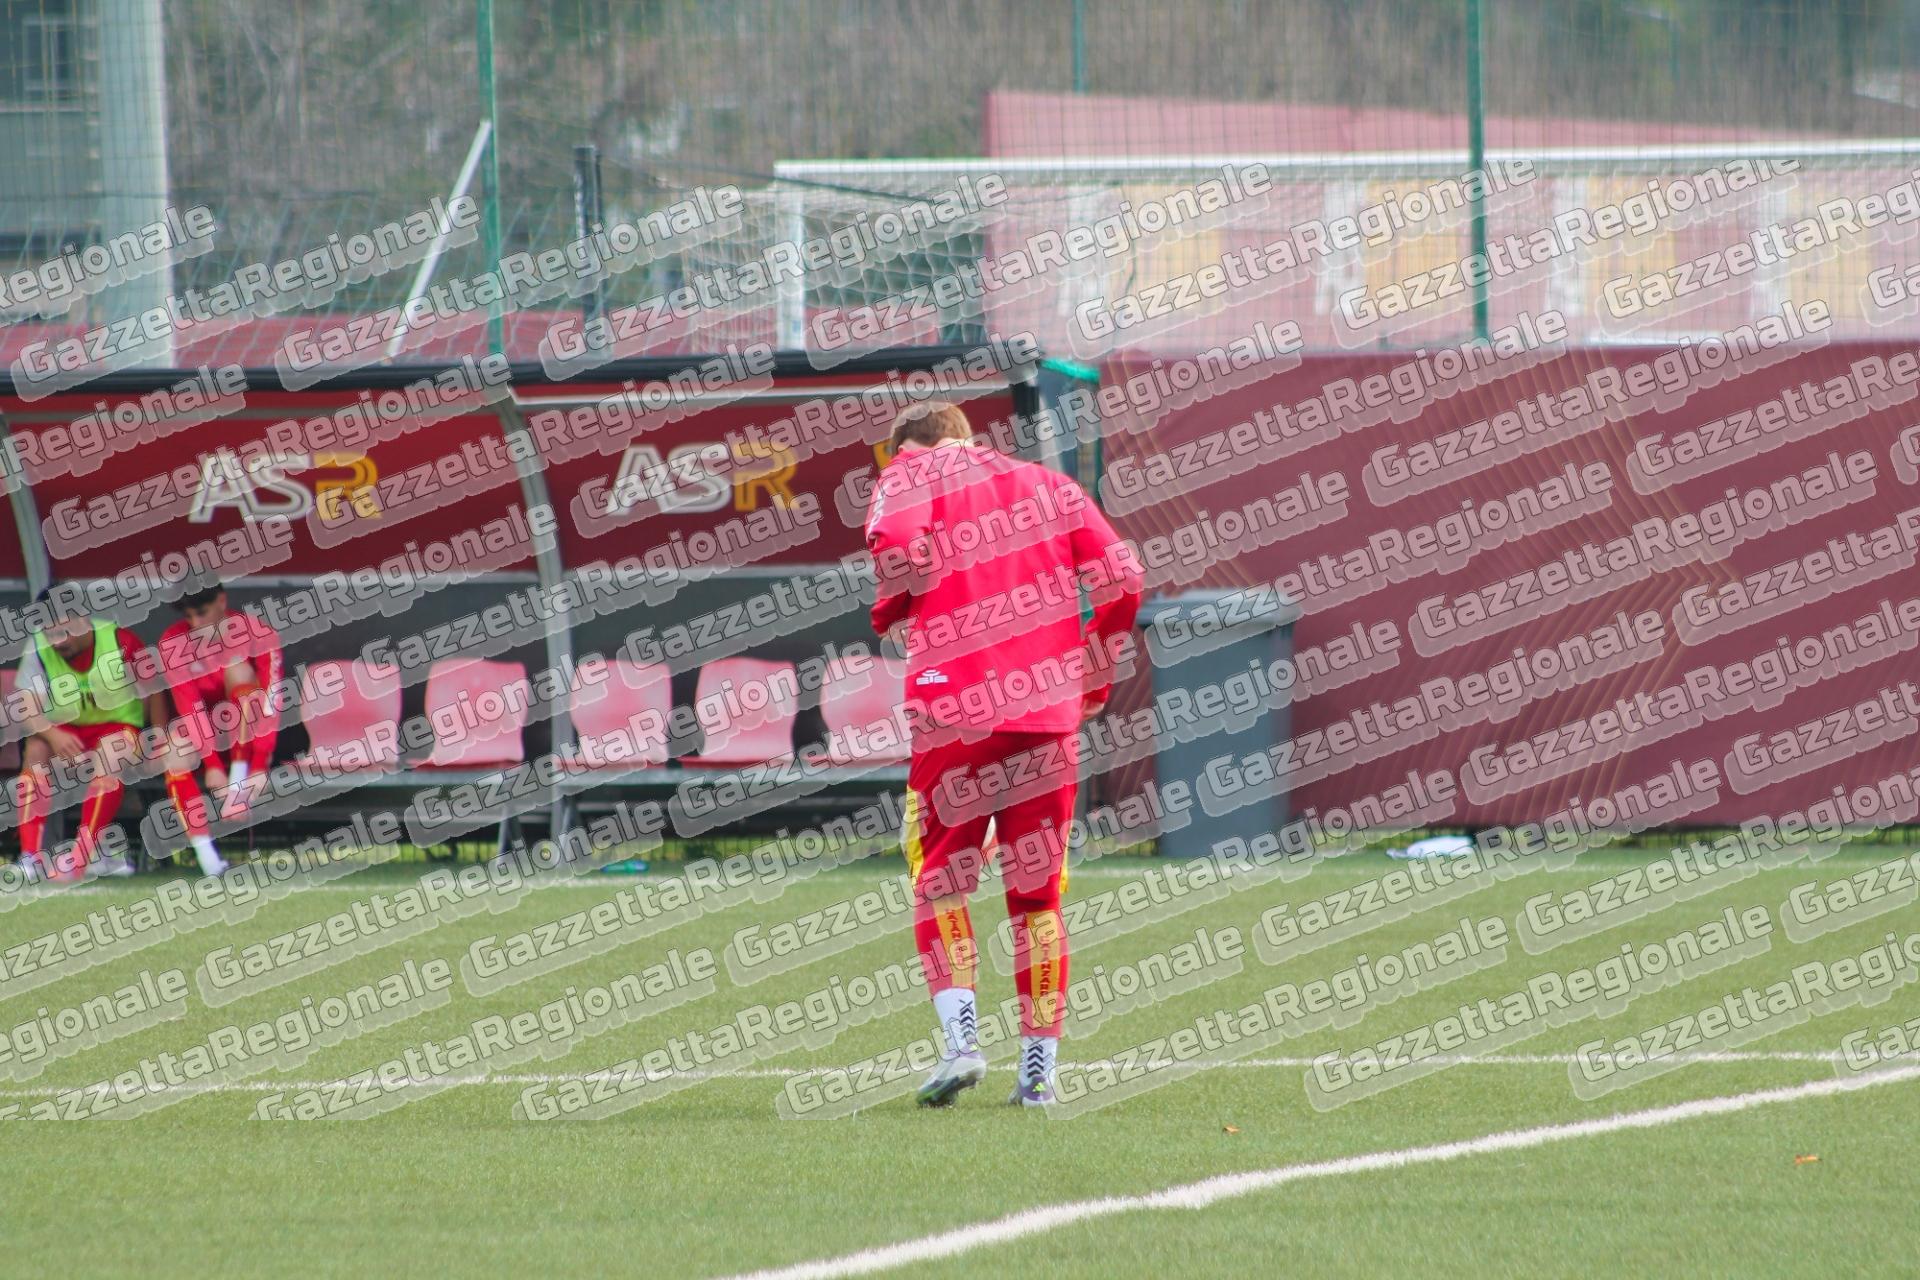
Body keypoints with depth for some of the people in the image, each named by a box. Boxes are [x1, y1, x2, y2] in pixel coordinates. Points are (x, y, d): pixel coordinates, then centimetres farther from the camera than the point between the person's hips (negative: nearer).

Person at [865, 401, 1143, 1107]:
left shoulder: (906, 478, 9)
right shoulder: (1046, 483, 19)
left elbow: (898, 546, -14)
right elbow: (1119, 576, 7)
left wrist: (893, 614, 6)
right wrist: (1095, 672, 18)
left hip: (956, 709, -3)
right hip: (1052, 705, 3)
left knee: (938, 883, 8)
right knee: (1036, 891, 11)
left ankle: (960, 1039, -11)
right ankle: (1040, 1067, 9)